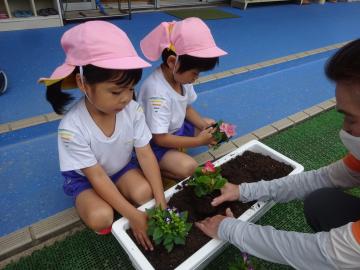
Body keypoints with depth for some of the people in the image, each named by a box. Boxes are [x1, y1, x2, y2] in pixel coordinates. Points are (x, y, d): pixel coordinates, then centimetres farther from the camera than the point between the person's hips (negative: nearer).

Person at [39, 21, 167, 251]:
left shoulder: (133, 110, -24)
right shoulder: (72, 128, -33)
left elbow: (145, 154, -20)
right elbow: (97, 177, -28)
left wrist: (161, 200, -26)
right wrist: (132, 215, -29)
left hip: (122, 168, 3)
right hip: (86, 178, -2)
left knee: (145, 193, -24)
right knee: (101, 218, -26)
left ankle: (110, 199, 6)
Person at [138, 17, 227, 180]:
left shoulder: (181, 76, -8)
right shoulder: (158, 92, -33)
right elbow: (160, 138, -29)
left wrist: (203, 124, -10)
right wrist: (198, 141, -25)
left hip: (177, 129, 9)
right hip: (155, 143, -8)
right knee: (189, 168, -26)